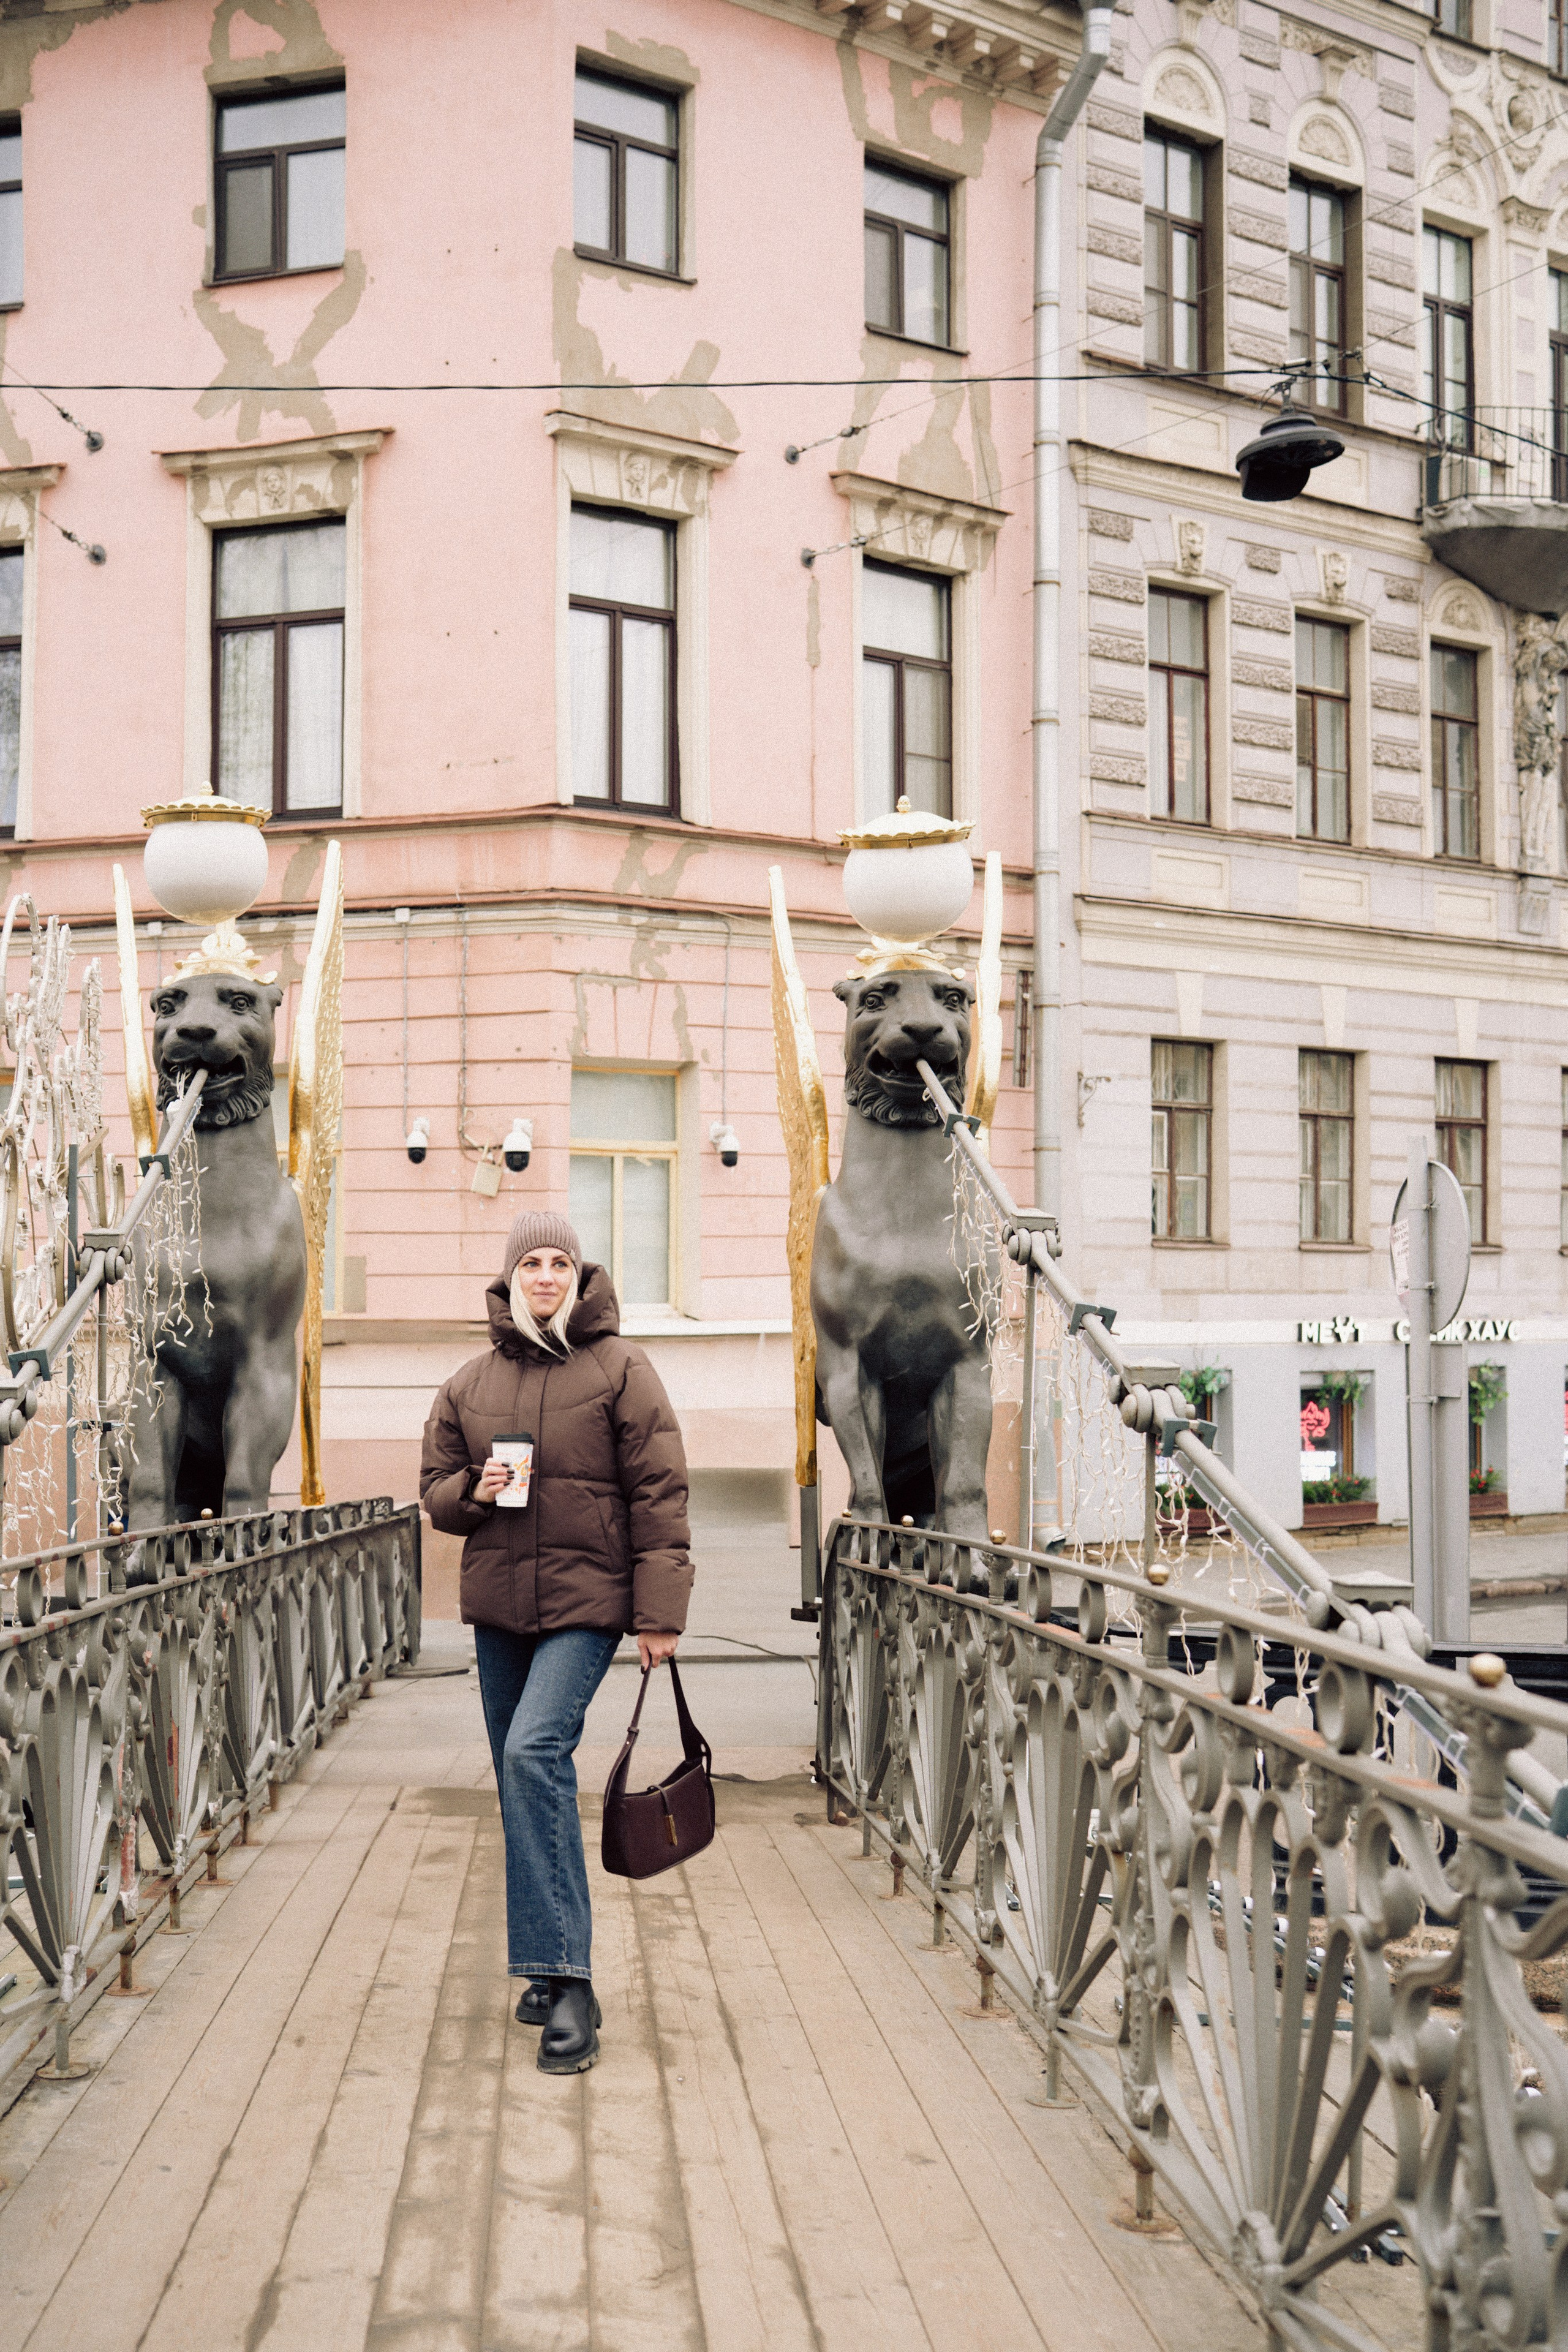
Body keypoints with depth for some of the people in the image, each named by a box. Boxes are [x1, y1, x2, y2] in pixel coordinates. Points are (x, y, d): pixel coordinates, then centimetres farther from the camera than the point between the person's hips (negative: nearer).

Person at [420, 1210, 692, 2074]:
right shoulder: (469, 1384, 9)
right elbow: (434, 1490, 15)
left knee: (537, 1752, -23)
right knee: (521, 1778, 11)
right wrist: (475, 1490, -9)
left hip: (586, 1600, -5)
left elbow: (659, 1494, -7)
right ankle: (552, 1968, 26)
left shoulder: (620, 1370, -4)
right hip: (497, 1606, 6)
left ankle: (567, 1980, -19)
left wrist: (659, 1612, -11)